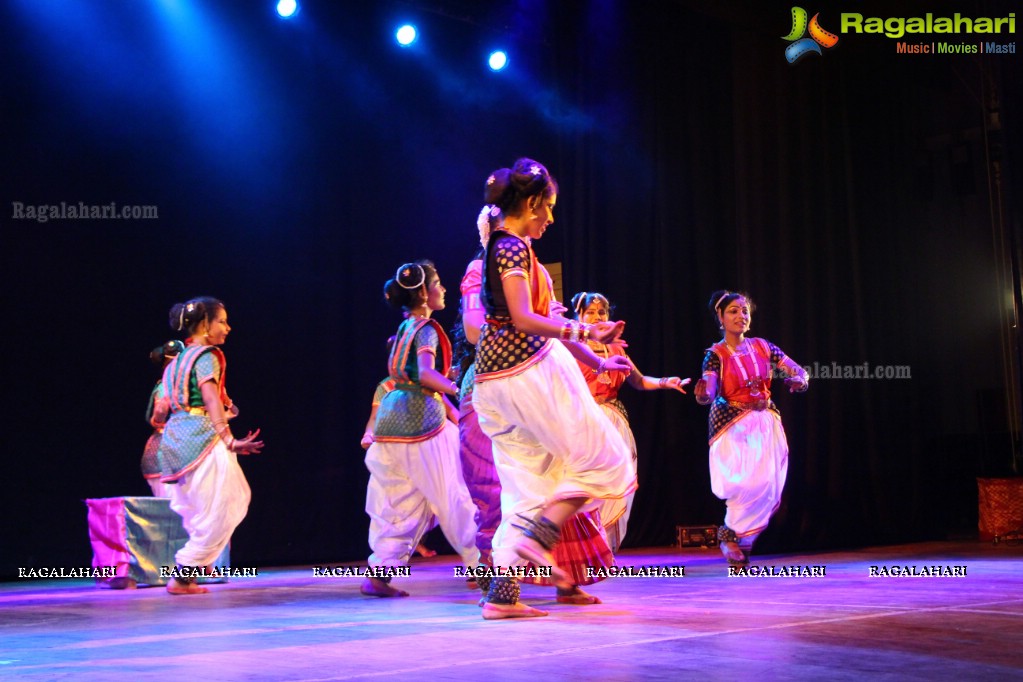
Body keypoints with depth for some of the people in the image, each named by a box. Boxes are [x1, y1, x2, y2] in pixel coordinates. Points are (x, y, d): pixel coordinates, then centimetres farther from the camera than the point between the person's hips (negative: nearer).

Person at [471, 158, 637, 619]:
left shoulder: (502, 249, 21)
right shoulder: (513, 248, -9)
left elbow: (539, 323, 23)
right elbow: (525, 320, -20)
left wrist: (596, 361, 24)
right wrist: (586, 333, -23)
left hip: (496, 381, 9)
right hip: (529, 370, -9)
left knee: (526, 489, 10)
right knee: (600, 458, 3)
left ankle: (502, 595, 6)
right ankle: (538, 539, -8)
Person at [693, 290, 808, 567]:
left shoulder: (763, 347, 7)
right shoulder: (716, 354, -3)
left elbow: (799, 372, 4)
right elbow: (708, 394, -16)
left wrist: (799, 381, -20)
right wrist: (703, 394, -39)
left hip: (766, 423, 4)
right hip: (733, 426, -4)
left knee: (768, 484, -5)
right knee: (750, 483, -20)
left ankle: (737, 535, 13)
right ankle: (730, 533, 3)